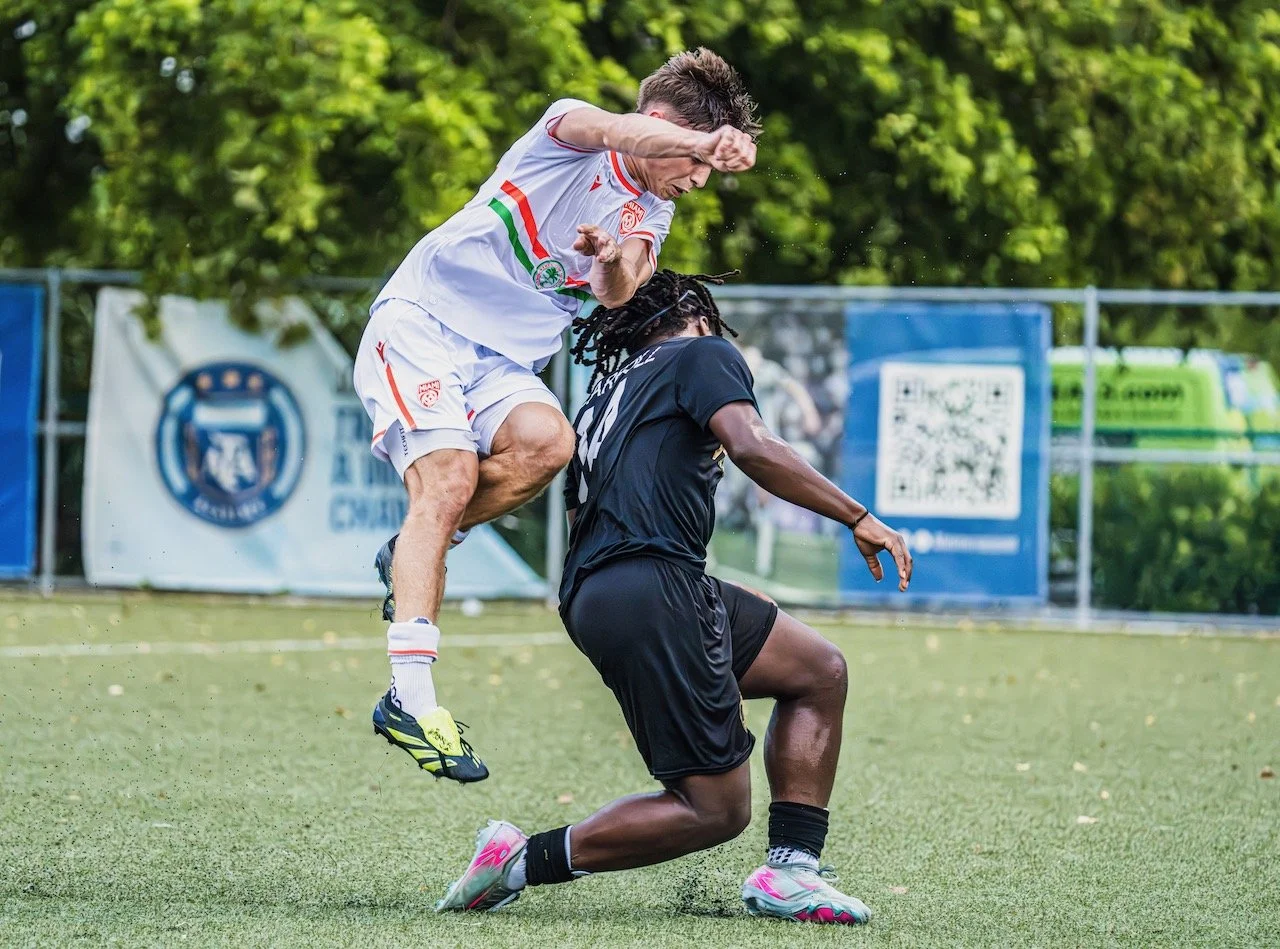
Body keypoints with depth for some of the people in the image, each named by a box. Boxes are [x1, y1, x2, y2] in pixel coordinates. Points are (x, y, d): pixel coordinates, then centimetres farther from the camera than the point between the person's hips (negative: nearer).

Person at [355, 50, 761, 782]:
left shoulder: (649, 215, 9)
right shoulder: (570, 134, -8)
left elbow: (616, 294, -9)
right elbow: (616, 131, -32)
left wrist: (613, 263, -34)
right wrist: (706, 142, -50)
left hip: (505, 361, 6)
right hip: (422, 319, -6)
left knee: (547, 442, -26)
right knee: (450, 478, -25)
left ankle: (411, 555, -3)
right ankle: (411, 698, -30)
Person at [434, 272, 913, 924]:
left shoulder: (607, 391, 30)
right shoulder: (701, 353, 6)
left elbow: (578, 515, 27)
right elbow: (751, 447, -13)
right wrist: (859, 518, -9)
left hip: (588, 599, 9)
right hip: (654, 584, -9)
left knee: (820, 672, 16)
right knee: (716, 809, -5)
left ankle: (788, 872, 6)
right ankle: (523, 861, -6)